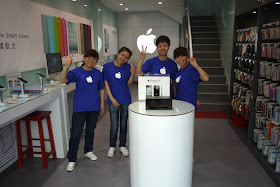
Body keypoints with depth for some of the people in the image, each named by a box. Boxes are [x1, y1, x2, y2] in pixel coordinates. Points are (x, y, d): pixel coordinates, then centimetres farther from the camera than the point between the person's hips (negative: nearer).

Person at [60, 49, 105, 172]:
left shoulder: (98, 73, 4)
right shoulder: (76, 72, -7)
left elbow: (101, 89, 13)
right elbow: (63, 80, -21)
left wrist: (102, 104, 12)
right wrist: (66, 66, -35)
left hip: (94, 108, 4)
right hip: (80, 108, -3)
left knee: (90, 131, 19)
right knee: (76, 134, 0)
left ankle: (88, 151, 41)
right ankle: (72, 159, 14)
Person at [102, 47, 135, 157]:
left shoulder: (127, 67, -2)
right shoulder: (107, 66, -6)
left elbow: (128, 84, 1)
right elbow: (106, 84, -4)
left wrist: (132, 73, -15)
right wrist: (112, 99, -9)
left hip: (126, 100, 2)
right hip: (113, 100, -2)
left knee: (123, 124, 13)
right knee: (114, 126, 4)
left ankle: (122, 145, 32)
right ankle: (112, 146, 26)